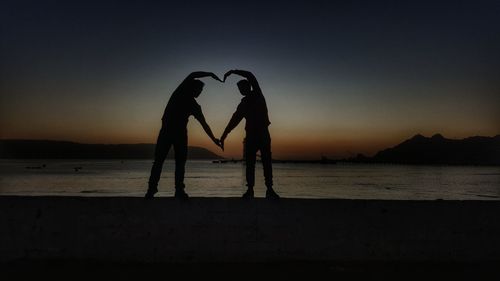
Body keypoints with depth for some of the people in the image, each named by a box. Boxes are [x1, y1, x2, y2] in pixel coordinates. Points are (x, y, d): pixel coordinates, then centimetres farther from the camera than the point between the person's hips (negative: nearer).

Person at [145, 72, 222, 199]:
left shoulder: (195, 106, 15)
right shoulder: (181, 92, 7)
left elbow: (204, 124, 16)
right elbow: (192, 75, -7)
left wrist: (213, 139, 12)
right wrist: (210, 74, -8)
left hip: (181, 133, 4)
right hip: (167, 130, -4)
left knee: (180, 162, -2)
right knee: (158, 160, -6)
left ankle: (179, 190, 1)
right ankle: (152, 188, 0)